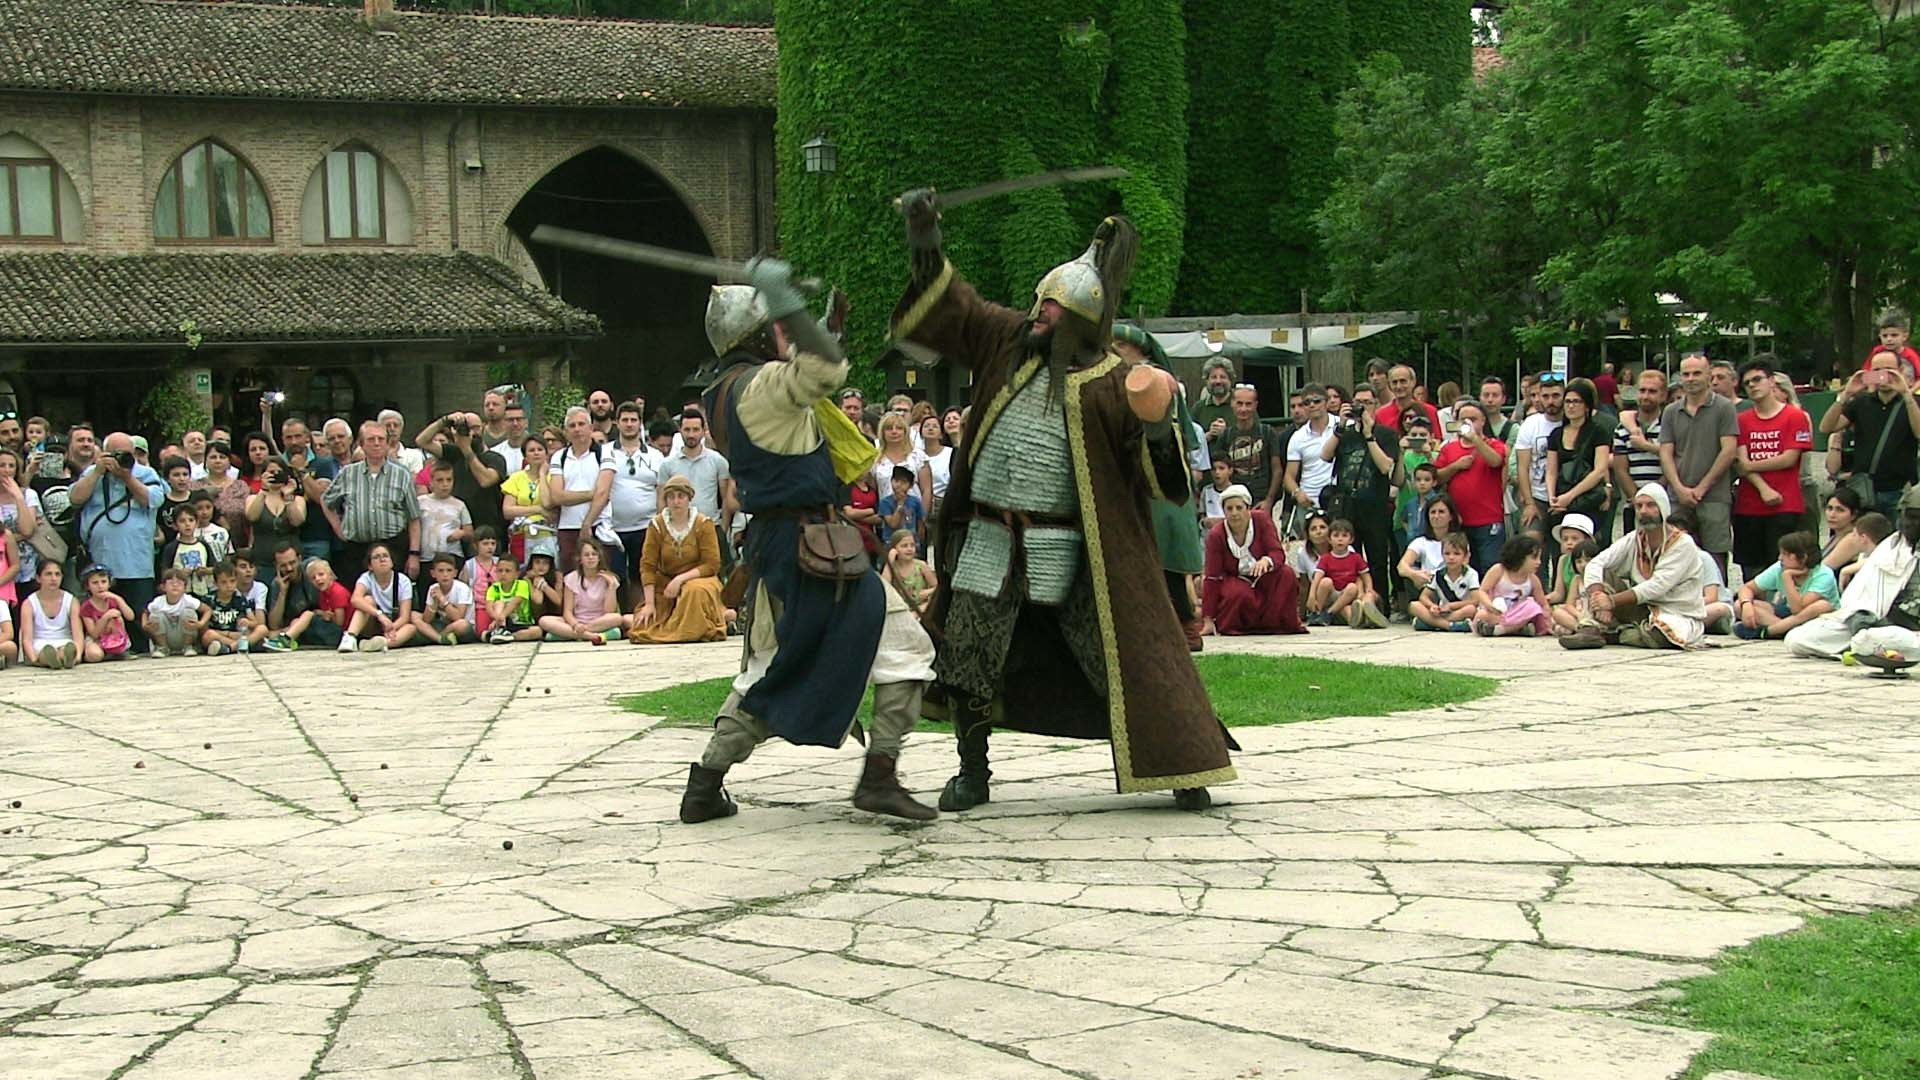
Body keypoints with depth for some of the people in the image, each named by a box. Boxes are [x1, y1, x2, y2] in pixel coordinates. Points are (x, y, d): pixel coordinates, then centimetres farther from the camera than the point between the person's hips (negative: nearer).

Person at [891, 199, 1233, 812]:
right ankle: (972, 772, 26)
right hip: (987, 541, 4)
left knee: (1125, 657, -2)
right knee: (968, 661, 8)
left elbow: (1159, 481, -8)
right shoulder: (1007, 341, 5)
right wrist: (926, 244, -1)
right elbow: (942, 312, 11)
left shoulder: (1112, 382, -8)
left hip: (1065, 548, -4)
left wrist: (1157, 430, -27)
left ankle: (1182, 768, 9)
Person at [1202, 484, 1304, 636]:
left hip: (1263, 577, 2)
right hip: (1235, 580, -2)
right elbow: (1212, 577, -18)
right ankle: (1223, 623, -5)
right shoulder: (1216, 535, -18)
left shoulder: (1262, 521, -14)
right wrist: (1208, 620, -22)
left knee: (1287, 573, -28)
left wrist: (1266, 560, -47)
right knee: (1240, 594, -36)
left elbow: (1278, 553, -19)